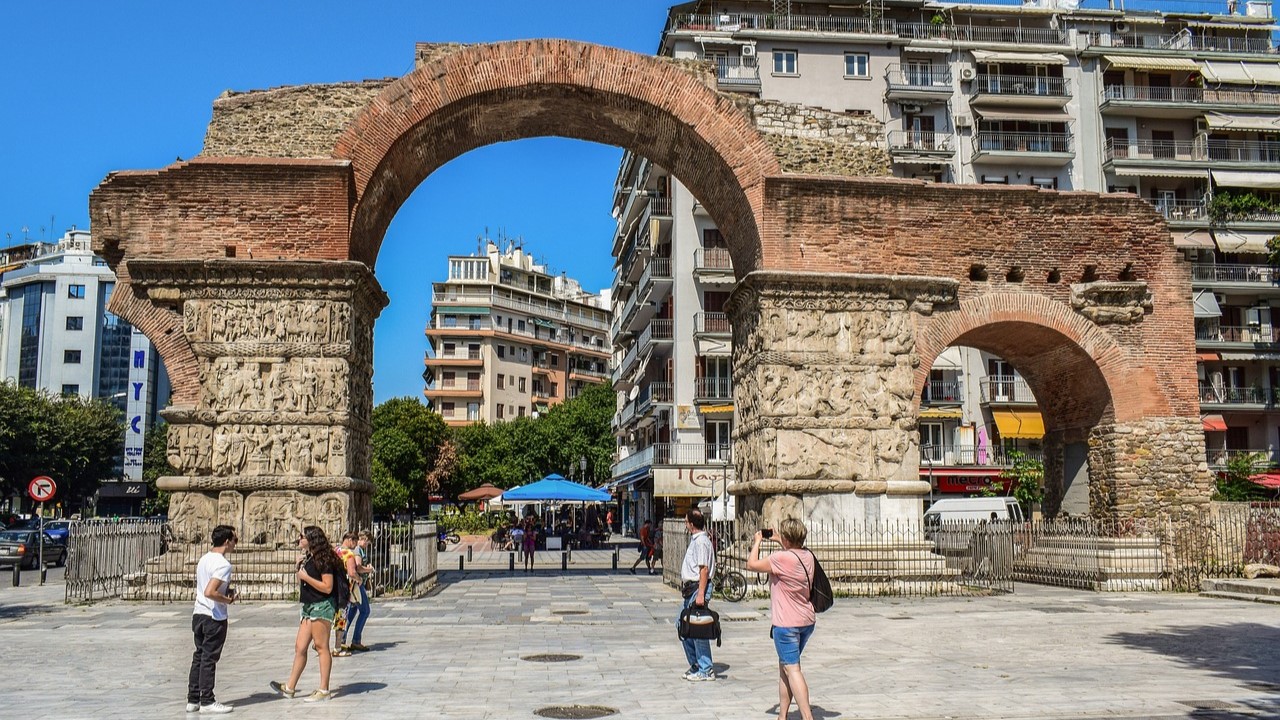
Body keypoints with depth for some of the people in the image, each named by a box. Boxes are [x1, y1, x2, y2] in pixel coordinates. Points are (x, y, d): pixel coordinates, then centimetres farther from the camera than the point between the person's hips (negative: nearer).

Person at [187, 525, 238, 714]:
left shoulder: (204, 559, 10)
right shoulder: (223, 564, -19)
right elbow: (209, 592, -28)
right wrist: (228, 600, -13)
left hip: (198, 613, 9)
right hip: (214, 618, -9)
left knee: (199, 657, 14)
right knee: (209, 659, -1)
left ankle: (193, 700, 19)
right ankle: (207, 702, 7)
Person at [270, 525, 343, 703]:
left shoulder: (323, 560, -13)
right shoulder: (307, 558, 15)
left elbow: (327, 587, -18)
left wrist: (306, 577, -16)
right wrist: (300, 567, 8)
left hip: (322, 606, -9)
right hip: (309, 607, 9)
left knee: (321, 647, -4)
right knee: (300, 647, 9)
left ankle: (324, 690, 0)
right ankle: (290, 688, 14)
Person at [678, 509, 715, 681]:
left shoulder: (701, 541, -16)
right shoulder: (695, 540, 15)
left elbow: (704, 569, -21)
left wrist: (701, 594, -25)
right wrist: (685, 585, 20)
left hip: (698, 588, -10)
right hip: (691, 588, 10)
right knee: (682, 623, 14)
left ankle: (705, 671, 3)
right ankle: (695, 665, 23)